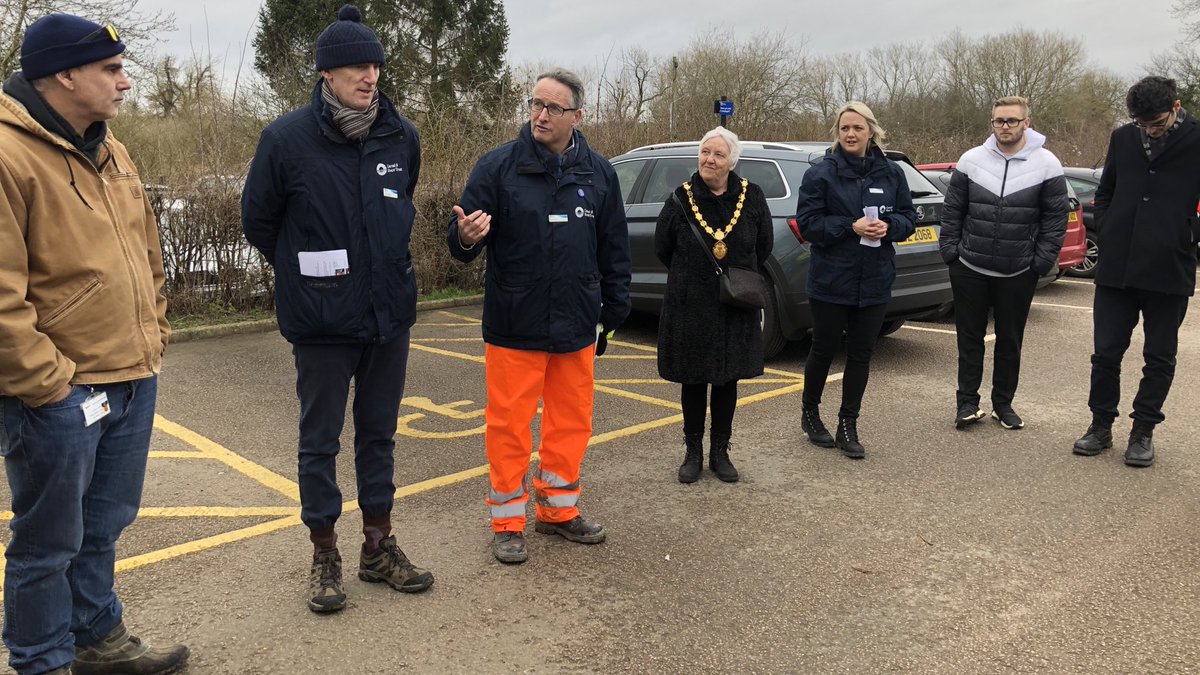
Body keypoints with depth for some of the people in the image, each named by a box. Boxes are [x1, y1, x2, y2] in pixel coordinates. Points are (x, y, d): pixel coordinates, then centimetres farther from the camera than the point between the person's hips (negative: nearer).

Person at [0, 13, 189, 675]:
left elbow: (147, 254, 20)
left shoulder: (109, 152, 12)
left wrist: (154, 336, 16)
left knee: (103, 527, 21)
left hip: (133, 382, 8)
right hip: (58, 396, -8)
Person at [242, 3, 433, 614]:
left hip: (389, 315, 4)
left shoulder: (402, 136, -1)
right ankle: (325, 557, 24)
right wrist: (305, 273, 10)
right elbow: (257, 220, 1)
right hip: (321, 323, -3)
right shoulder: (287, 138, -12)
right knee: (319, 441, 8)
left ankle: (378, 547, 28)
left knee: (379, 435, 14)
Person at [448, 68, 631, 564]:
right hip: (514, 327, -3)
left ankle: (558, 510, 31)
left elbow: (614, 249, 11)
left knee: (571, 421, 13)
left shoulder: (598, 173, 4)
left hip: (577, 327, 4)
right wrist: (466, 237, -28)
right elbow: (461, 243, -5)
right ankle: (508, 522, 19)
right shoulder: (498, 166, -6)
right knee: (509, 424, 3)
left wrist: (615, 310, 10)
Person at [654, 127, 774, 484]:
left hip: (735, 308, 1)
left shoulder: (751, 197, -3)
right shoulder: (681, 198, -6)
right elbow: (662, 247, 6)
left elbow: (764, 244, 10)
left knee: (728, 380, 10)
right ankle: (693, 452, 22)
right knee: (693, 381, 8)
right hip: (690, 306, -1)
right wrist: (690, 278, 10)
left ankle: (720, 453, 24)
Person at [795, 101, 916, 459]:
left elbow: (908, 218, 9)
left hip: (874, 282, 3)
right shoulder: (821, 173, -6)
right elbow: (807, 223, -9)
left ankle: (848, 426, 19)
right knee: (824, 351, 8)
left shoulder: (891, 173, 5)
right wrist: (851, 227, -20)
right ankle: (809, 412, 31)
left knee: (861, 355, 8)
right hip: (830, 280, -3)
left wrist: (888, 226, -13)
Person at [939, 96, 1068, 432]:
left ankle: (1003, 403, 23)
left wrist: (1042, 261, -6)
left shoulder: (1046, 164, -3)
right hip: (969, 268, 1)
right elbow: (952, 210, 5)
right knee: (970, 339, 7)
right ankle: (967, 402, 16)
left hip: (1019, 273, 0)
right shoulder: (971, 160, 0)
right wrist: (950, 249, -2)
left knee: (1010, 341, 10)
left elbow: (1056, 217, -1)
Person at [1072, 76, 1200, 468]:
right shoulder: (1123, 138, 5)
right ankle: (1101, 426, 21)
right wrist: (1107, 234, 7)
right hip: (1116, 269, 3)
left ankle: (1143, 432, 21)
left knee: (1159, 359, 9)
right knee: (1106, 353, 7)